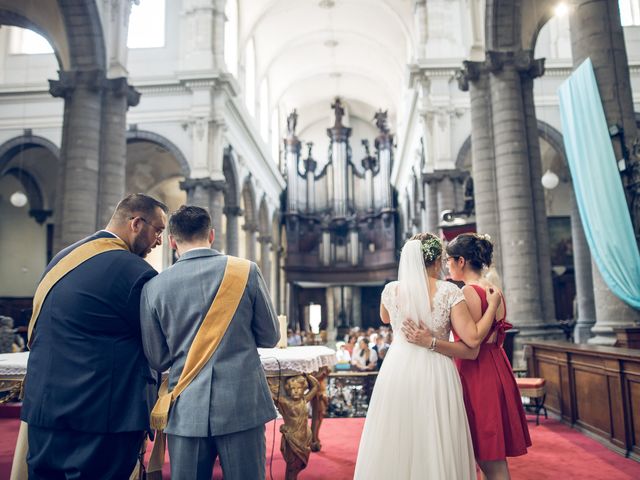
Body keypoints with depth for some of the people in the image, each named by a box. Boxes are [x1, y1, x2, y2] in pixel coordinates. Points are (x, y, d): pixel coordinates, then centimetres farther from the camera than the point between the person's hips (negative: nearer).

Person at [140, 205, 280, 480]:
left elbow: (157, 360, 5)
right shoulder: (247, 271, -5)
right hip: (243, 405, -1)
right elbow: (270, 337, 3)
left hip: (186, 411, 1)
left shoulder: (154, 286, -3)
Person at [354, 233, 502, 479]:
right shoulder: (449, 292, -8)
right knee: (437, 446, 11)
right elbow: (473, 338, -9)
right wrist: (492, 305, 4)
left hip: (397, 371, 2)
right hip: (435, 374, -2)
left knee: (393, 444, 13)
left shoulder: (391, 290, -1)